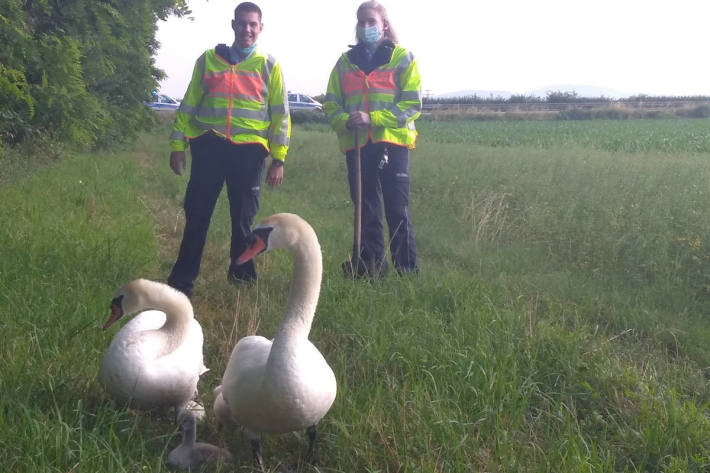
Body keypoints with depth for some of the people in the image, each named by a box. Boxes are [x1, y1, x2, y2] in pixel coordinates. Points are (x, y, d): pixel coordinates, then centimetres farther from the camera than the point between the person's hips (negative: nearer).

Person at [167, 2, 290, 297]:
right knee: (196, 215, 1)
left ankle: (242, 278, 21)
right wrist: (178, 144, 5)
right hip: (209, 145, 1)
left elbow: (280, 114, 6)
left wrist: (278, 159, 1)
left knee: (243, 219, 7)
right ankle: (182, 279, 9)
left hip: (249, 149, 0)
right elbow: (189, 104, 11)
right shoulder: (208, 59, 10)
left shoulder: (268, 66, 8)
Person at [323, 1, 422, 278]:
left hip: (392, 142, -3)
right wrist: (345, 121, -11)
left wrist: (373, 118, -16)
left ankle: (408, 271, 4)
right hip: (356, 145, 4)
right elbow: (331, 104, 12)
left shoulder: (402, 58, 3)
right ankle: (369, 269, 16)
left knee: (397, 210, -3)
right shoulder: (346, 62, 14)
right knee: (366, 211, 8)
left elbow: (413, 103, -5)